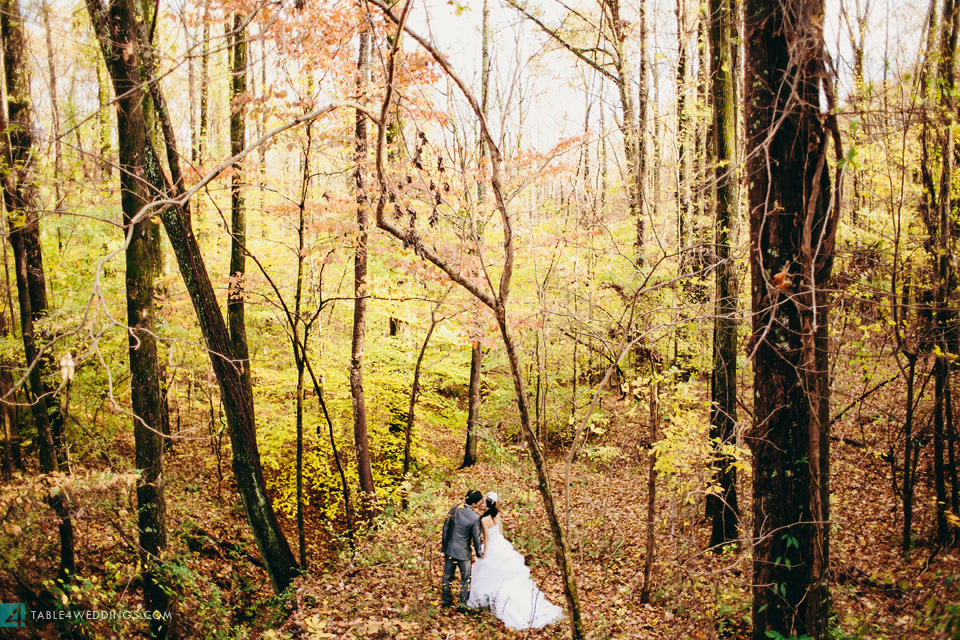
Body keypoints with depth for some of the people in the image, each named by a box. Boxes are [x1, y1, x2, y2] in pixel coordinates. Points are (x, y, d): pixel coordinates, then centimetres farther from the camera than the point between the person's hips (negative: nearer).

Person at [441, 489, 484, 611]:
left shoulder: (454, 510, -6)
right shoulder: (475, 517, -21)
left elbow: (445, 528, 2)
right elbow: (476, 538, -13)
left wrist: (444, 546, 14)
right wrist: (479, 553, 3)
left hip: (449, 548, 5)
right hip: (463, 552, -5)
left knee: (447, 576, 20)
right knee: (465, 578, 14)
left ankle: (446, 601, 33)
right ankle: (462, 604, 21)